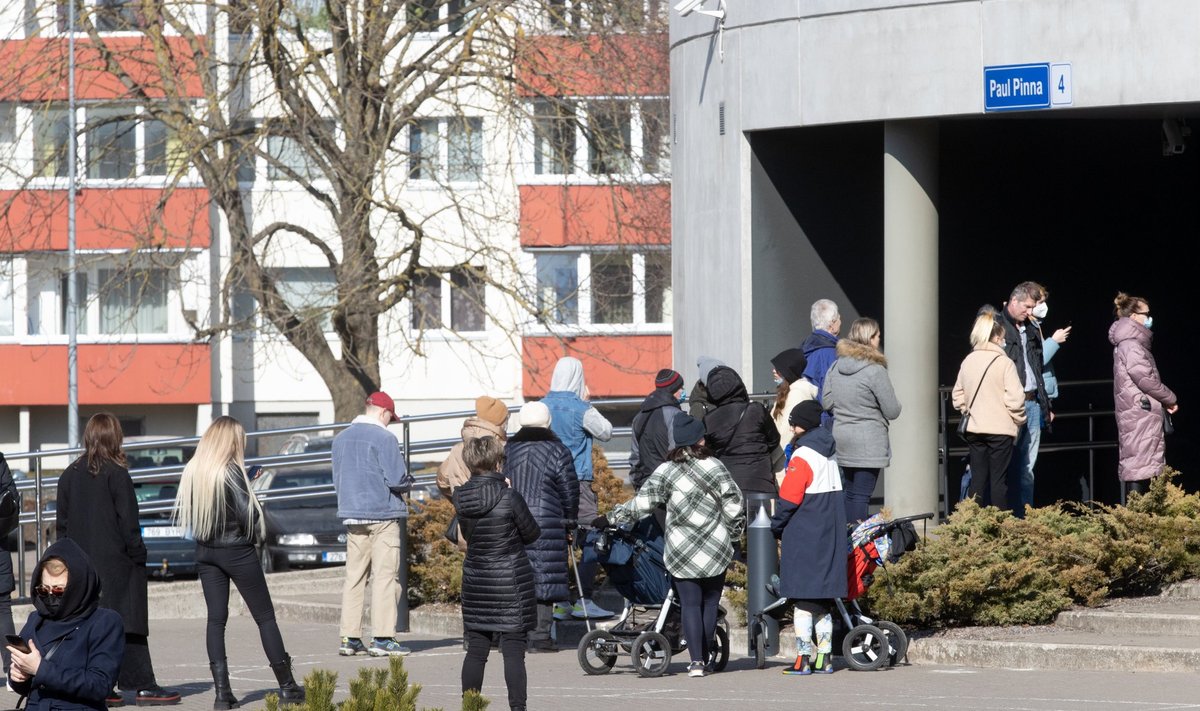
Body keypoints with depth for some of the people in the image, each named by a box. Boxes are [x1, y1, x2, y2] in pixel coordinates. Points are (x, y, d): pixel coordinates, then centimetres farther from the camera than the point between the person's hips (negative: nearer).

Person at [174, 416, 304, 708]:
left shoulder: (191, 471, 0)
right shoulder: (230, 471, -17)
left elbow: (181, 512, 3)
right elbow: (248, 513, -18)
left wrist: (205, 529, 9)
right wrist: (257, 536, 1)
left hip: (205, 551, 5)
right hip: (237, 550, -5)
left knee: (216, 618, 7)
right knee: (265, 616, 5)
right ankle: (287, 686, 10)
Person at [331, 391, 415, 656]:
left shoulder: (341, 439, 12)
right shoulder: (384, 439, -11)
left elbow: (337, 479, 17)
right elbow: (397, 479, -14)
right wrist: (408, 481, 7)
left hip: (352, 516, 7)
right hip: (383, 515, -7)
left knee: (354, 576, 10)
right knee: (385, 575, -4)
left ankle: (349, 637, 8)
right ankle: (383, 638, -8)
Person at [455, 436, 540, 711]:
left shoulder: (461, 498, -2)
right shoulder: (509, 497, -17)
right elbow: (532, 534, -4)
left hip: (475, 582, 5)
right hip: (511, 583, -5)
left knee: (476, 650, 10)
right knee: (513, 651, -2)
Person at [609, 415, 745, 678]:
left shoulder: (665, 472, -3)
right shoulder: (715, 467, -3)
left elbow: (643, 503, -3)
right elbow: (733, 504, -2)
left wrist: (615, 516, 9)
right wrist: (734, 533, 14)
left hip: (682, 552, 0)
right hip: (716, 549, 0)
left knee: (690, 604, 1)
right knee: (710, 602, 11)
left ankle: (696, 661, -7)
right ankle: (706, 659, 15)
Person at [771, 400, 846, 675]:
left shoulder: (802, 456, -14)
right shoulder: (830, 453, 12)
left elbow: (789, 498, -16)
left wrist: (776, 526, -2)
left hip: (804, 535, -8)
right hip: (830, 534, 8)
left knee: (802, 599, -5)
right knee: (822, 599, 12)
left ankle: (804, 658, -7)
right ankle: (824, 658, 13)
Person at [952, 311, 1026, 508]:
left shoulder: (968, 361, 4)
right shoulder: (1004, 363, -12)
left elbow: (957, 397, 10)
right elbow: (1015, 398, -14)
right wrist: (1019, 420, 2)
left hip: (974, 430, 5)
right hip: (1001, 429, -5)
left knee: (977, 479, 7)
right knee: (999, 480, 1)